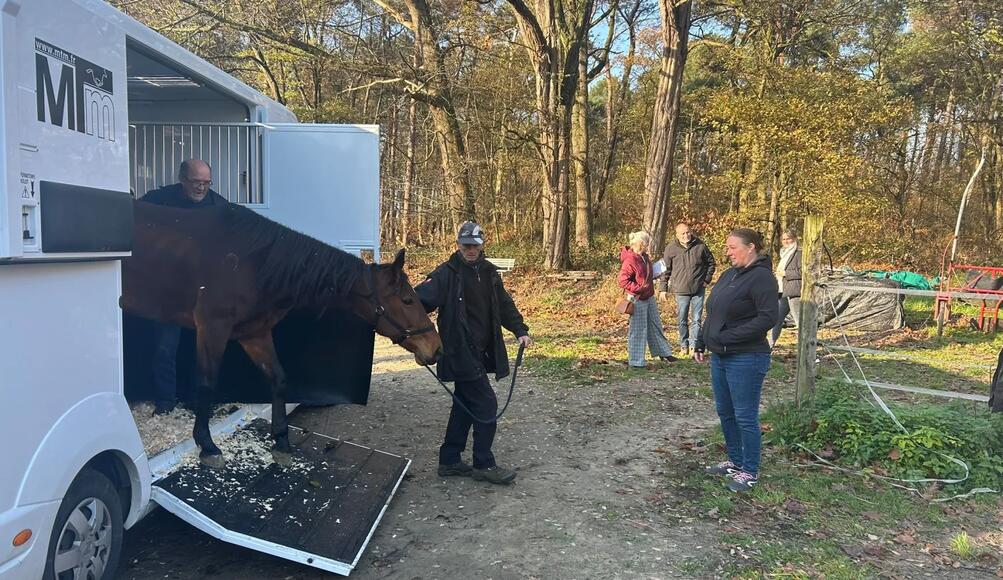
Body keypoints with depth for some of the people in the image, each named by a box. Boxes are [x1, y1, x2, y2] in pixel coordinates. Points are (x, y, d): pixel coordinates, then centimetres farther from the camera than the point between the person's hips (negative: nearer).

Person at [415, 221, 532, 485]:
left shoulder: (488, 272, 9)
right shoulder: (446, 273, -12)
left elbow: (504, 304, 16)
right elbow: (421, 298, -24)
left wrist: (520, 330, 7)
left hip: (481, 352, 8)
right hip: (460, 352, -8)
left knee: (465, 405, 14)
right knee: (486, 405, -6)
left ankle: (449, 461, 27)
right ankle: (484, 465, 8)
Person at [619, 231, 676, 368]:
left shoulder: (644, 256, 8)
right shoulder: (629, 260, -21)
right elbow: (623, 282, -23)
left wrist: (656, 274, 9)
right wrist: (640, 288, -24)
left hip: (649, 298, 9)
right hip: (637, 300, -9)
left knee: (656, 325, 20)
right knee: (637, 330, 0)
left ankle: (663, 352, 35)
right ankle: (635, 361, 11)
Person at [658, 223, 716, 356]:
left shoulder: (700, 245, -2)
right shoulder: (671, 248, -5)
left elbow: (711, 263, 12)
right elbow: (665, 270, 2)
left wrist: (707, 279, 3)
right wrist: (663, 289, 0)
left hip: (698, 289, 0)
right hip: (681, 290, 0)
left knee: (697, 320, 3)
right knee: (682, 320, 9)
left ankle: (694, 345, 11)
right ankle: (684, 345, 23)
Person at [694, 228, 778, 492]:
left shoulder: (761, 277, -15)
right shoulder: (729, 274, 12)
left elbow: (768, 317, -23)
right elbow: (713, 313, 18)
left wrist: (729, 337, -22)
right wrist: (701, 343, 13)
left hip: (746, 359, -9)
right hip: (720, 356, 9)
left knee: (745, 416, 2)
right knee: (725, 412, 17)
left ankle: (750, 471, 17)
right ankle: (735, 461, 33)